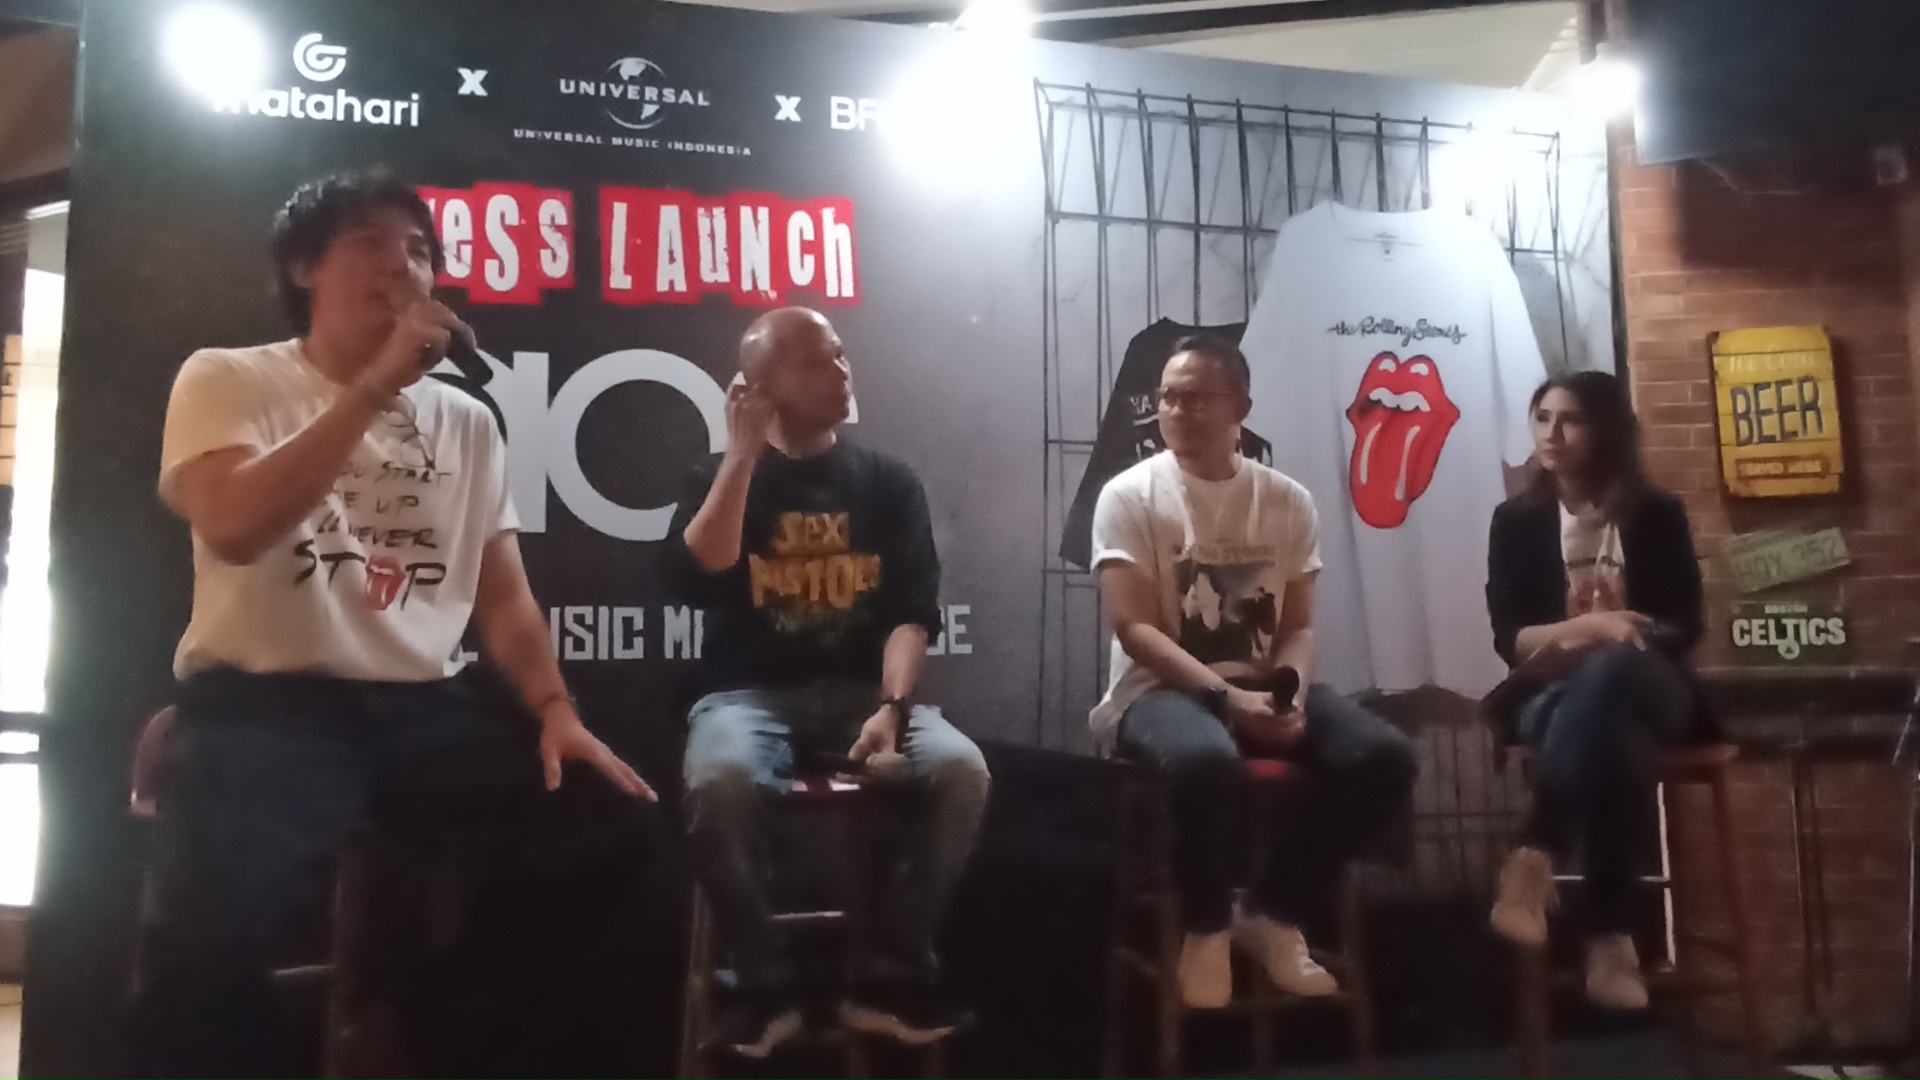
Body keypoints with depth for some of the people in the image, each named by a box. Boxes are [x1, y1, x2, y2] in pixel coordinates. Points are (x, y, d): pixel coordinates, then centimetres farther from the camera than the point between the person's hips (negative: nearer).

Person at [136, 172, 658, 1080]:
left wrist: (555, 709, -6)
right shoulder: (227, 379, 4)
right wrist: (377, 384, -17)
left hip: (426, 704, 4)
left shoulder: (467, 421, 16)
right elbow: (233, 527, -16)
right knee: (216, 923, -32)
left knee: (611, 830, -16)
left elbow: (504, 595, 12)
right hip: (263, 702, -4)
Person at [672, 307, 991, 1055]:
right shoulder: (723, 479, 8)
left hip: (863, 691, 2)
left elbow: (913, 612, 0)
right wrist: (745, 451, -9)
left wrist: (891, 706, -18)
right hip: (750, 693, -1)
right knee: (720, 780, -35)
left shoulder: (887, 483, 10)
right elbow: (703, 573, -13)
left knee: (962, 770, -28)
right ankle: (766, 981, -13)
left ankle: (891, 973, -10)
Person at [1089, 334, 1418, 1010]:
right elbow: (1135, 631, -12)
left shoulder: (1288, 502, 7)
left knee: (1383, 756, -19)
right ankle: (1207, 928, -9)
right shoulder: (1130, 496, -5)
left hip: (1263, 685, 5)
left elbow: (1297, 626, 6)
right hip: (1161, 690, -5)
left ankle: (1271, 914, -1)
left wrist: (1289, 695, -16)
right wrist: (1227, 695, -23)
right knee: (1206, 758, -39)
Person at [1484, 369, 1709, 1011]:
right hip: (1554, 699, 0)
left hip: (1646, 692, 0)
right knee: (1612, 742, -39)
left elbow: (1686, 628, 0)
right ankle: (1611, 940, -40)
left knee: (1607, 670, -39)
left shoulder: (1655, 516, 5)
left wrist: (1605, 647, -18)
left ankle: (1533, 861, -46)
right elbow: (1509, 640, -3)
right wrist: (1591, 625, -20)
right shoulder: (1517, 520, 5)